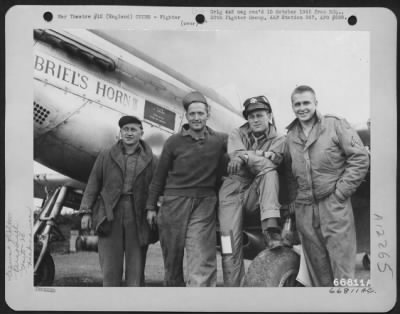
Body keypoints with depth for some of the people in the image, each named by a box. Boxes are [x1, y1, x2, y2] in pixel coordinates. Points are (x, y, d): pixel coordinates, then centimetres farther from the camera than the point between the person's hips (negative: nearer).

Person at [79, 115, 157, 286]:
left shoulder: (149, 160, 6)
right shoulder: (106, 156, 9)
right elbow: (93, 184, 9)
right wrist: (86, 212, 2)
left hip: (138, 217, 0)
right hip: (110, 215, 1)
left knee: (136, 264, 2)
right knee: (110, 264, 1)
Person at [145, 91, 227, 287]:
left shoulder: (219, 140, 4)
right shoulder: (174, 142, 3)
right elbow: (159, 176, 7)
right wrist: (151, 206, 7)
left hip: (204, 204, 0)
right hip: (174, 203, 1)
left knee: (202, 260, -10)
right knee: (172, 258, 10)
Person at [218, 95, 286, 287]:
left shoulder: (278, 140, 9)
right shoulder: (237, 135, 10)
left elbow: (274, 161, -13)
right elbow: (235, 154, -11)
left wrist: (246, 156, -16)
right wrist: (263, 155, -19)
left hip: (255, 193, 0)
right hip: (233, 191, 0)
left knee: (270, 173, -30)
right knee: (231, 248, -11)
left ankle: (271, 228, -39)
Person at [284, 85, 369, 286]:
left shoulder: (335, 125, -2)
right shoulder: (291, 136, 13)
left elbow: (360, 159, -6)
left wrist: (340, 191, -9)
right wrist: (293, 201, 10)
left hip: (334, 207, -5)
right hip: (304, 210, 5)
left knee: (341, 263, -2)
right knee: (316, 267, 12)